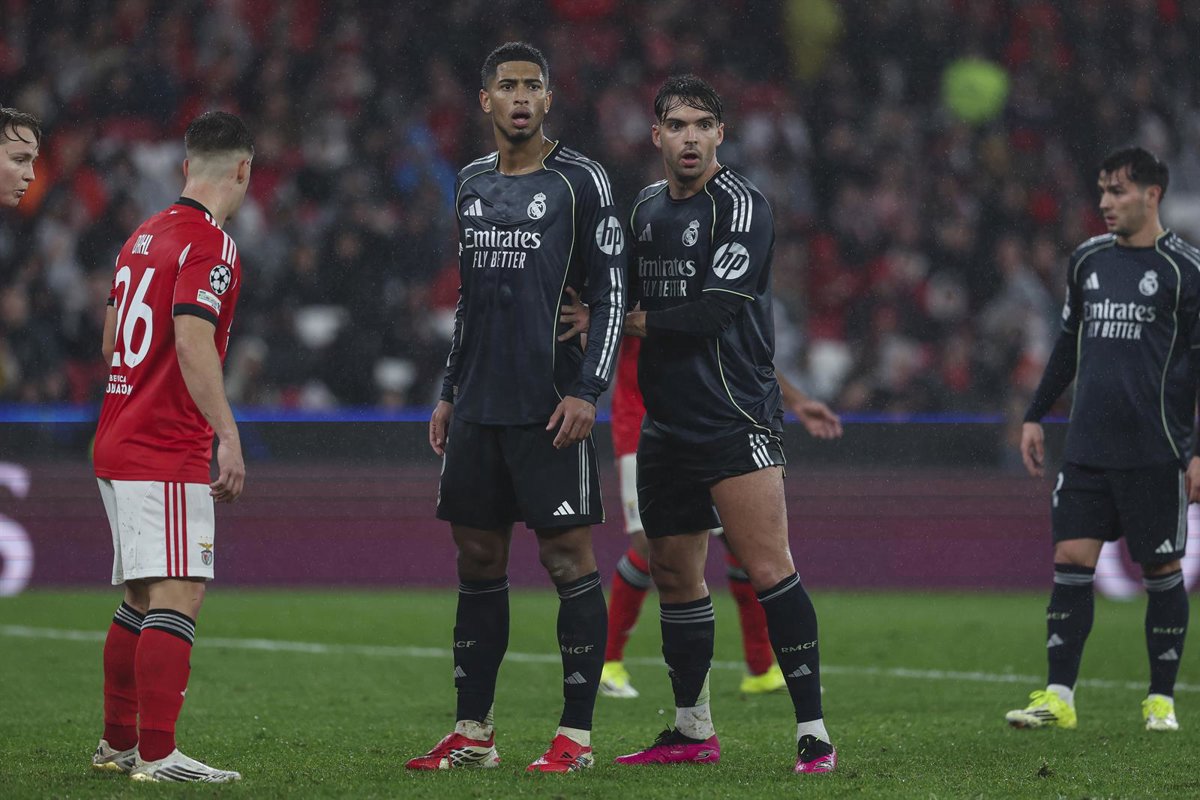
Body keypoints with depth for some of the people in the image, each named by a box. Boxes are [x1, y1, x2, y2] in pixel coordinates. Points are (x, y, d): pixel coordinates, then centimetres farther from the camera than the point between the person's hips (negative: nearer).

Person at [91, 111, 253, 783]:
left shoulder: (144, 236, 15)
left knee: (144, 599, 16)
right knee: (179, 596, -12)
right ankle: (157, 754, -17)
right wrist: (227, 436, -25)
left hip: (119, 444, 9)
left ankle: (119, 743, 21)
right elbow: (192, 343, -23)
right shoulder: (209, 244, -12)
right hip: (169, 455, -9)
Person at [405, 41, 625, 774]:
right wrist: (450, 392, 18)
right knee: (478, 560, 7)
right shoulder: (473, 183, 15)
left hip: (549, 407, -6)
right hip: (479, 407, 6)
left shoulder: (581, 182, -3)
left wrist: (588, 390, -14)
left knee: (569, 557, -5)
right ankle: (474, 734, 13)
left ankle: (576, 735, -1)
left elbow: (612, 293, -6)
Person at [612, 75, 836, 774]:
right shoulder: (648, 208, 15)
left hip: (736, 420, -8)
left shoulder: (740, 204, -9)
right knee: (675, 576, 12)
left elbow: (717, 308, -17)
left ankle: (814, 734, -13)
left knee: (768, 569, -15)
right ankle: (693, 731, 24)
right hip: (667, 422, 8)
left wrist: (641, 322, -8)